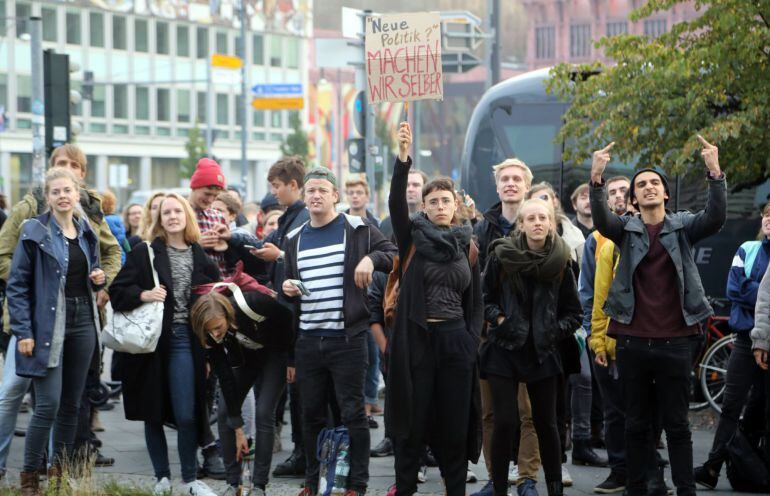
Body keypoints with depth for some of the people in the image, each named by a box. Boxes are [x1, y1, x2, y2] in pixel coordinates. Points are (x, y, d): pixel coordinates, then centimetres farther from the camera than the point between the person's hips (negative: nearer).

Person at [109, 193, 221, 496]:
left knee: (187, 415, -3)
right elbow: (117, 291, -2)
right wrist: (143, 295, -21)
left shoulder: (200, 258, 7)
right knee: (153, 414, 6)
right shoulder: (144, 253, 0)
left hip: (184, 340, 1)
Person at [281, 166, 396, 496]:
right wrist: (287, 290, 2)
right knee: (311, 414, 10)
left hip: (347, 339, -5)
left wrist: (373, 258, -20)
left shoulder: (357, 230, 0)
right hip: (308, 341, 5)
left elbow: (396, 256, -1)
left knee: (352, 413, -2)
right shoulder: (295, 239, 15)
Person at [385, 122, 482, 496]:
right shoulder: (413, 238, 2)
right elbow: (396, 203, -16)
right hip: (417, 338, -2)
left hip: (456, 340, 2)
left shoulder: (466, 246, 10)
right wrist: (403, 158, -28)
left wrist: (472, 339, 1)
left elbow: (475, 300, 13)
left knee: (455, 424, 5)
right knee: (413, 422, 1)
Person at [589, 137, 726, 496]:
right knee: (636, 423, 8)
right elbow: (601, 218, -15)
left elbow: (715, 218, -13)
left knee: (677, 424, 3)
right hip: (633, 341, 1)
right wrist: (596, 180, -34)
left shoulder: (683, 226, 5)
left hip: (674, 341, -1)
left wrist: (715, 174, -29)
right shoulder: (626, 230, 5)